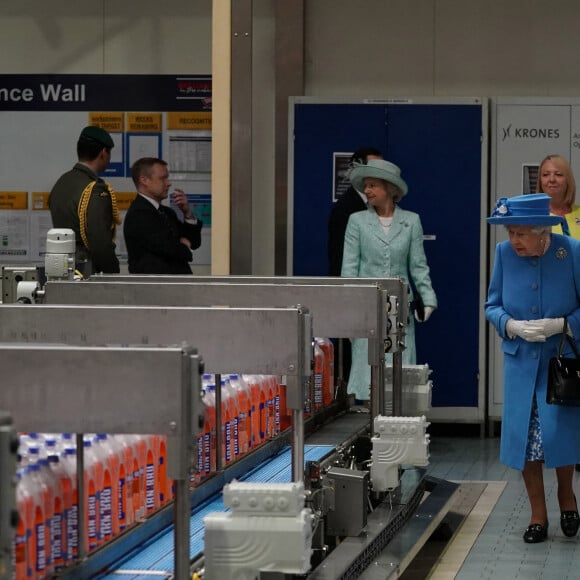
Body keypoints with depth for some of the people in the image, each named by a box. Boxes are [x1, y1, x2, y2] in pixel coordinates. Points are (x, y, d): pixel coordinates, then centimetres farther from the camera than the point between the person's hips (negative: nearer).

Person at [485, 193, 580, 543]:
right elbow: (492, 305, 4)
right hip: (521, 360, 3)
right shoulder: (504, 254, -5)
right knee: (523, 436, 3)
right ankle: (538, 515, 17)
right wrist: (512, 326, -14)